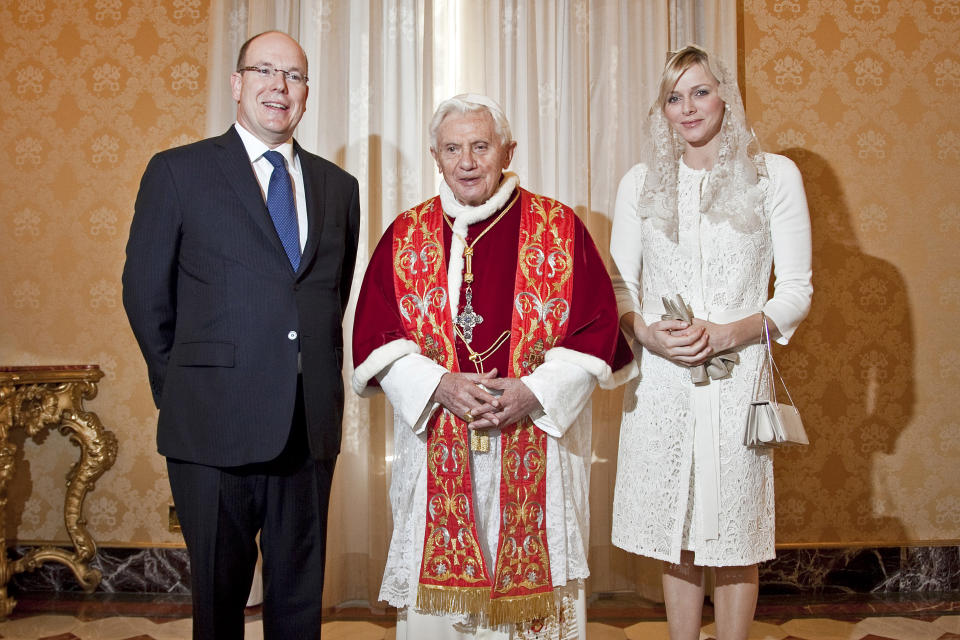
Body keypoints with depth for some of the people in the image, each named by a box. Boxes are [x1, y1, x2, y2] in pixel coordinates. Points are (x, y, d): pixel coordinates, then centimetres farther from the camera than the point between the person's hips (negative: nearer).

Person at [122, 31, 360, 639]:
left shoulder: (338, 186, 11)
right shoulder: (177, 172, 1)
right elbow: (145, 294, 3)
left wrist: (313, 379, 10)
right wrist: (182, 391, 6)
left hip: (311, 428, 3)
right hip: (215, 426, -3)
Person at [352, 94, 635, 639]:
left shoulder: (560, 228, 2)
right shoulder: (406, 237, 7)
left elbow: (597, 326, -1)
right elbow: (376, 335, 2)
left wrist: (533, 393, -14)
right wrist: (439, 385, -14)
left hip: (538, 445, -1)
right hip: (436, 446, 1)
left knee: (533, 586, 5)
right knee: (440, 588, 6)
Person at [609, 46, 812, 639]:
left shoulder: (774, 175, 3)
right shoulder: (641, 183, 9)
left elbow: (796, 292, 0)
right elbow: (619, 287, 10)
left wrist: (724, 334, -14)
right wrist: (648, 333, -10)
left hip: (736, 376, -2)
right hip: (660, 381, 2)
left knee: (734, 539, 5)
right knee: (675, 533, 9)